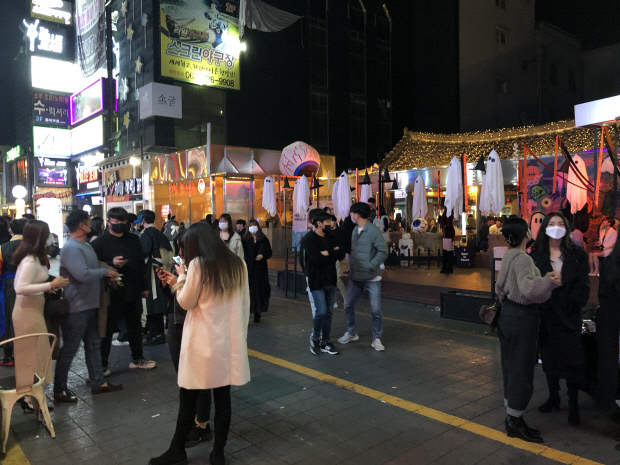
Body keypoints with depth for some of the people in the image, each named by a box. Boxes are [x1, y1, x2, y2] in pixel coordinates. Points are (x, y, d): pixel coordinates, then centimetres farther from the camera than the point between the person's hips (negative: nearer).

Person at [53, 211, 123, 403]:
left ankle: (98, 383, 28)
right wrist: (105, 272, -17)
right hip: (76, 308, -10)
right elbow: (83, 274, -31)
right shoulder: (71, 248, -20)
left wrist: (108, 272, 1)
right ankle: (59, 389, 17)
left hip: (89, 305, 10)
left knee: (93, 345, 17)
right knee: (69, 349, 3)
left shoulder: (85, 245, 12)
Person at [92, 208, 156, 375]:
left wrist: (144, 287, 14)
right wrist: (112, 264, -26)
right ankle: (102, 365, 16)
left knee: (135, 326, 16)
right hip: (111, 293, -5)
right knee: (107, 330, 4)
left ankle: (137, 358, 31)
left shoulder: (133, 240, 10)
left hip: (133, 292, 5)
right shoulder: (100, 243, -6)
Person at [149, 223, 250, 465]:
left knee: (188, 399, 11)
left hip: (203, 343, -4)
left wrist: (181, 277, 11)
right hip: (230, 341, 5)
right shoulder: (238, 264, 4)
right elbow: (245, 304, 10)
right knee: (223, 398, 11)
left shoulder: (198, 265, -12)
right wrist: (242, 334, 19)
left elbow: (186, 302, -3)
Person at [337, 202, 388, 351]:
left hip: (371, 278, -7)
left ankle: (376, 339, 14)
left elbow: (383, 251, -18)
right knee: (348, 305, 13)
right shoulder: (354, 230, 9)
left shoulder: (373, 231, -14)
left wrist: (371, 266, -18)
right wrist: (350, 267, 9)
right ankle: (351, 333, 31)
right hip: (355, 277, 7)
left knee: (375, 310, -2)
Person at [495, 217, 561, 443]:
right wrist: (549, 281, -43)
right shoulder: (523, 258, -19)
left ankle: (511, 417, 27)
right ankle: (515, 421, 11)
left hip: (508, 313, 9)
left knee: (510, 367, 16)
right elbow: (528, 287, -34)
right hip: (523, 317, -9)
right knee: (522, 369, 1)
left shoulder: (508, 256, 10)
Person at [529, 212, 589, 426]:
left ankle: (574, 405, 14)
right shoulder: (535, 255, 2)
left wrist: (571, 304, -11)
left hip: (569, 315, -1)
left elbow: (582, 285, -1)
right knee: (549, 358, 12)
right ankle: (553, 398, 28)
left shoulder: (577, 255, 2)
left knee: (572, 359, 1)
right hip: (545, 314, 1)